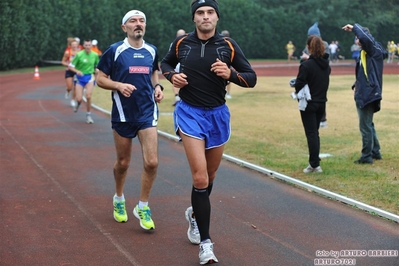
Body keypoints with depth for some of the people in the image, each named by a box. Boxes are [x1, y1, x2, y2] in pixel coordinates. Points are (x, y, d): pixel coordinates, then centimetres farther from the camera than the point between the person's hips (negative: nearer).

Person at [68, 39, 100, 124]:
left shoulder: (95, 55, -3)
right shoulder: (79, 55, -12)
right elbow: (70, 66, -10)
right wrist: (77, 71, -28)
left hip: (89, 77, 1)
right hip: (80, 77, -1)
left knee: (88, 96, -16)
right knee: (79, 98, -5)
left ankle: (88, 115, 2)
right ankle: (78, 103, 36)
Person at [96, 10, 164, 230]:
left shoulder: (152, 51, 6)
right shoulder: (114, 50, -5)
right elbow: (100, 79, -2)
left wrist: (157, 86, 3)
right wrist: (119, 85, -20)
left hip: (147, 113, 2)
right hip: (123, 114, -2)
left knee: (151, 162, -9)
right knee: (123, 163, 10)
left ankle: (143, 207, 8)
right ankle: (119, 199, 37)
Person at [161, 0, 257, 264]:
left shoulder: (229, 46, -5)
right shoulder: (181, 43, -2)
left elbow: (251, 79, -2)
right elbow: (165, 63, 18)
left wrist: (230, 73, -21)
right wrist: (172, 76, -4)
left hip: (218, 114, 2)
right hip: (190, 113, -2)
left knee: (210, 176, 17)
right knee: (200, 177, -15)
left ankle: (195, 213, 48)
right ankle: (205, 243, -10)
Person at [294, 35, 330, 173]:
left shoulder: (306, 65, -18)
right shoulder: (326, 65, 3)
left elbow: (299, 85, -17)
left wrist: (299, 93, 3)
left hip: (309, 104, -6)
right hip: (322, 103, 6)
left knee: (311, 133, 0)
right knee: (315, 132, 17)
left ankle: (315, 165, 0)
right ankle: (314, 162, 21)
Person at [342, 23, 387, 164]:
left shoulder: (374, 51, -13)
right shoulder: (366, 53, 15)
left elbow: (365, 38, -34)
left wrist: (354, 27, -19)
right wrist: (356, 85, 8)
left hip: (368, 94, -10)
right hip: (364, 94, 10)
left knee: (365, 126, -4)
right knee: (368, 125, 19)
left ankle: (367, 156, 3)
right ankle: (375, 152, 28)